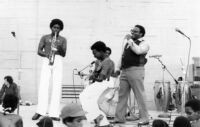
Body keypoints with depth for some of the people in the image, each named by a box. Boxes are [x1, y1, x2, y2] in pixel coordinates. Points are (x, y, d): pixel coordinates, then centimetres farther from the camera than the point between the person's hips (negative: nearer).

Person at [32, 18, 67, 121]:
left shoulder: (63, 39, 15)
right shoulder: (45, 38, 14)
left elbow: (64, 54, 6)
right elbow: (39, 51, 5)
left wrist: (59, 48, -14)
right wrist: (47, 54, -15)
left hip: (58, 61, 1)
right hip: (46, 62, 0)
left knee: (57, 87, -9)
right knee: (43, 85, -14)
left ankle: (54, 113, -10)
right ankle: (40, 111, -14)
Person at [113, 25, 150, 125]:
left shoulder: (144, 44, -3)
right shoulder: (127, 42, 20)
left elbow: (138, 51, -24)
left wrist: (130, 40, -15)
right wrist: (119, 68, 17)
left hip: (136, 70, -8)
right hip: (124, 71, 8)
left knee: (140, 95, -5)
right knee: (122, 95, 8)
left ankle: (144, 118, 0)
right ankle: (119, 117, 14)